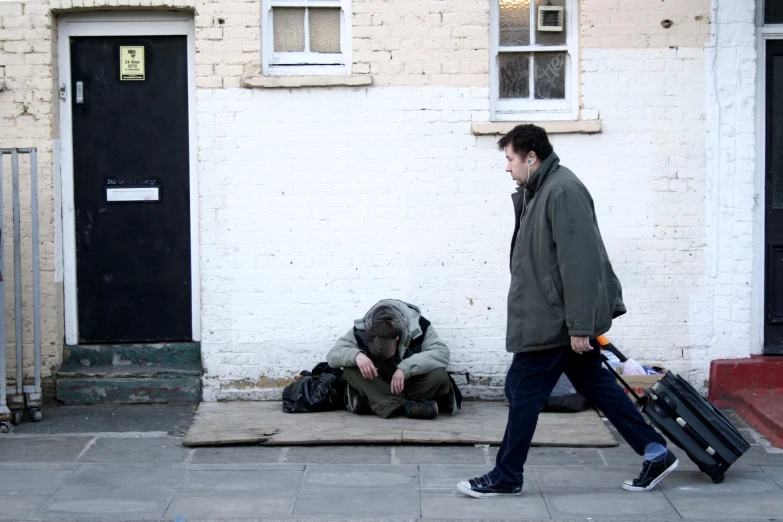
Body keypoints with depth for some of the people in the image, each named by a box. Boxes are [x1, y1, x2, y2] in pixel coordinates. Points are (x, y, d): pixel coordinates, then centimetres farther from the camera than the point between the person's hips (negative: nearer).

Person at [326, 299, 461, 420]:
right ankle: (405, 407, -37)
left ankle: (376, 404, -30)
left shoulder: (418, 327, -21)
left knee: (439, 375, -34)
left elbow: (442, 353, -33)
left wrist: (405, 368, -44)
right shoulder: (361, 331, -17)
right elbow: (332, 355, -19)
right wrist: (355, 355, -41)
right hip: (378, 387, 1)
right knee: (350, 369, -28)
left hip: (411, 385, -1)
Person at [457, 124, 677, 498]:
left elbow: (579, 264, -24)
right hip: (552, 315, 10)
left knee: (523, 391, -2)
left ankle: (506, 477, 10)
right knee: (594, 383, 14)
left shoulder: (562, 192, -20)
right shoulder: (538, 191, 13)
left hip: (556, 319, -10)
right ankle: (656, 453, 19)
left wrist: (580, 325, -24)